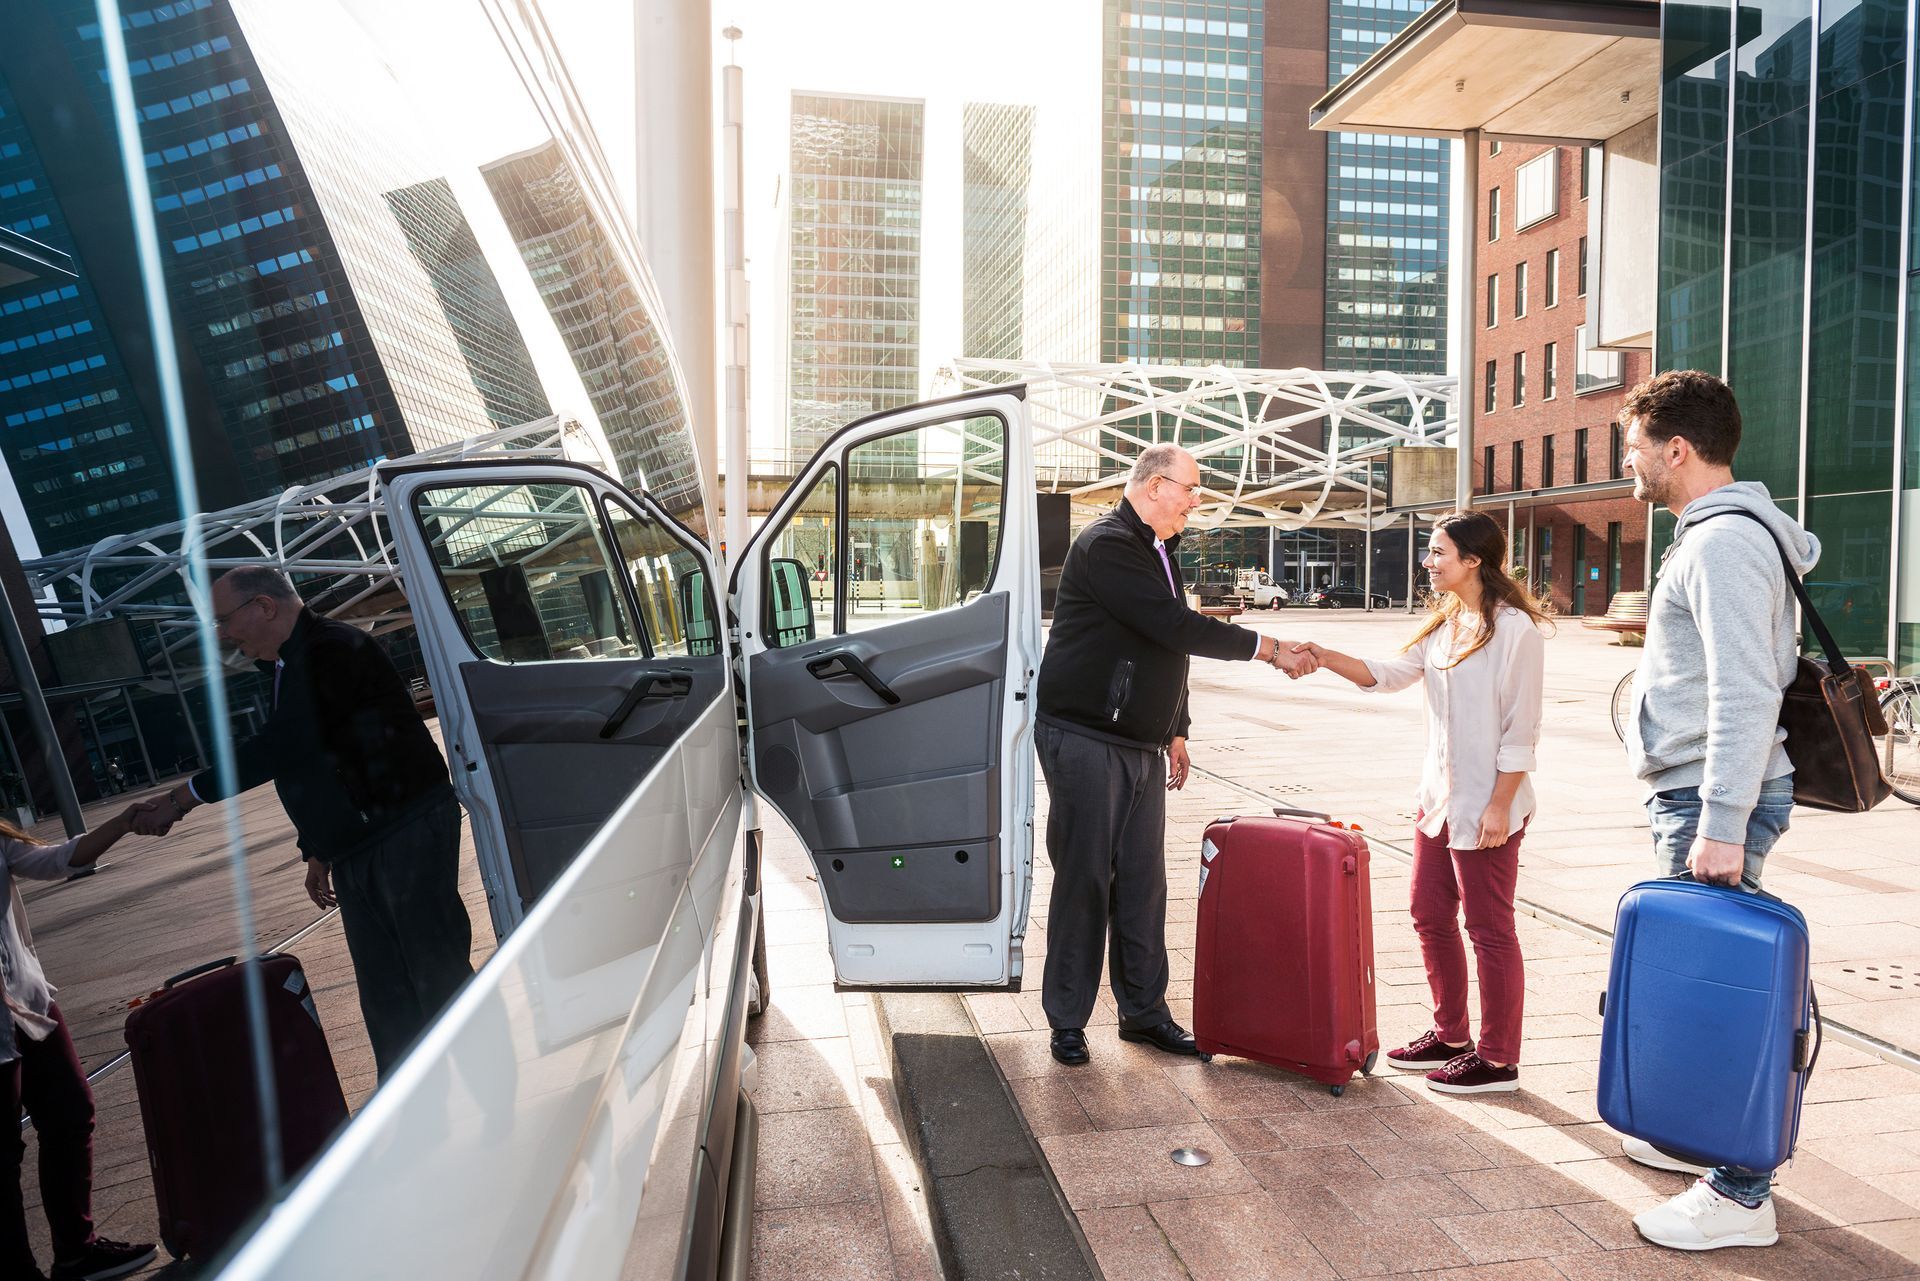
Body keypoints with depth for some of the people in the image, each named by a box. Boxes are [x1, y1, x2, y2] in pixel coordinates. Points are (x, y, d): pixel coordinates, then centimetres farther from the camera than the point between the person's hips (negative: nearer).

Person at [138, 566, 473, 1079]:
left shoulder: (334, 649, -13)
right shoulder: (287, 668, 18)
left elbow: (284, 745, -22)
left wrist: (191, 793, -14)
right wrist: (317, 852, 23)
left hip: (408, 836, -10)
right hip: (355, 853, 10)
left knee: (440, 979, -4)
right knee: (385, 1003, 12)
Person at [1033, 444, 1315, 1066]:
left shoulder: (1159, 552, 16)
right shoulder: (1107, 544, -15)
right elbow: (1176, 627, -21)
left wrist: (1175, 730, 22)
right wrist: (1269, 648, -15)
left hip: (1142, 746, 8)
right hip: (1084, 740, -8)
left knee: (1143, 882, 10)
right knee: (1085, 879, -1)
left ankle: (1144, 1010, 21)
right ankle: (1067, 1021, 11)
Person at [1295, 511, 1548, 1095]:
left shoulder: (1515, 629, -14)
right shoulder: (1443, 623, 11)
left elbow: (1520, 730, -16)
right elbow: (1390, 674, 11)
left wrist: (1500, 806, -17)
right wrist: (1326, 658, -4)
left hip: (1485, 806, -9)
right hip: (1439, 796, 9)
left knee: (1489, 928, 2)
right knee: (1430, 917, 15)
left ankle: (1497, 1059, 16)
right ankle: (1450, 1035, 30)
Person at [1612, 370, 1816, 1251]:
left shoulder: (1725, 541, -16)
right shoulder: (1717, 532, 16)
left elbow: (1745, 695, -24)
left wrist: (1721, 825, -26)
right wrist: (1707, 812, 22)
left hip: (1713, 799, -11)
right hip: (1697, 793, 11)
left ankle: (1741, 1195, 5)